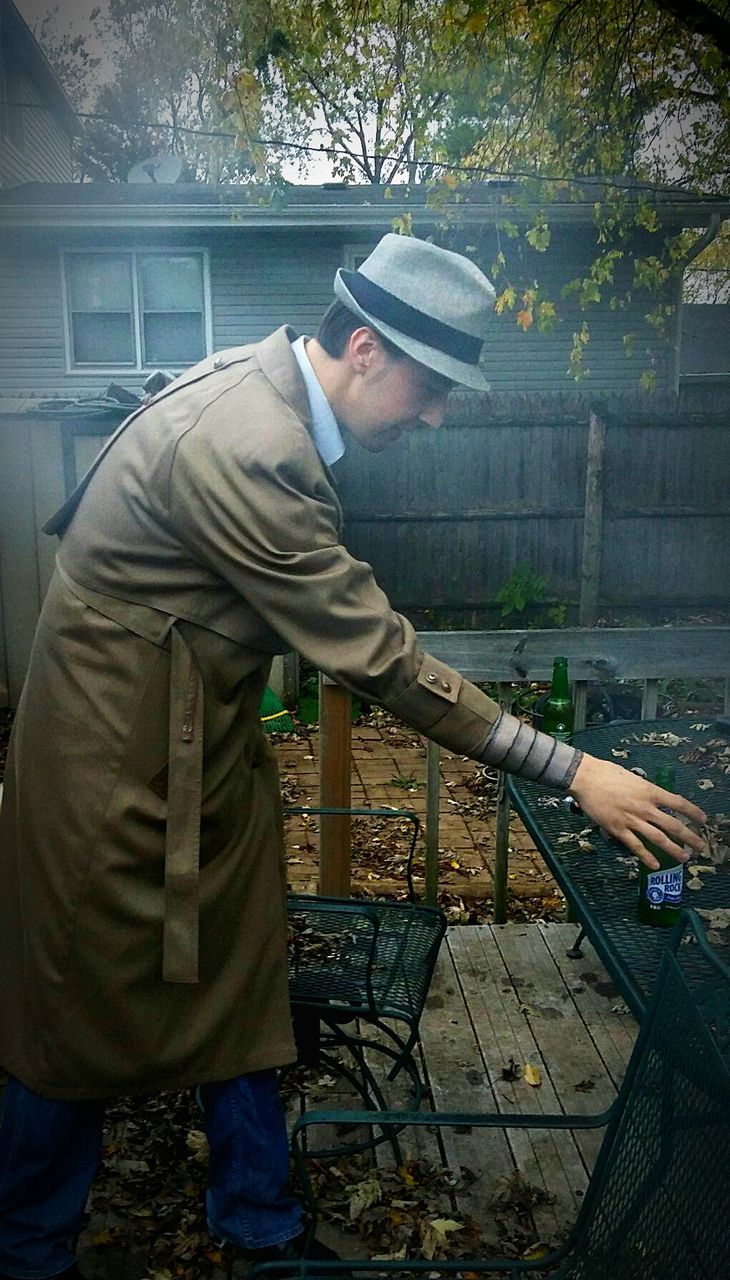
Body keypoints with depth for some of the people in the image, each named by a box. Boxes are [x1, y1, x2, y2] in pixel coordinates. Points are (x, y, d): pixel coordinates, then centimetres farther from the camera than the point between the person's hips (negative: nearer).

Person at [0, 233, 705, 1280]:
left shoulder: (266, 385, 1)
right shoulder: (246, 448, -30)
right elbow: (380, 659, -29)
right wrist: (575, 774, -23)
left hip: (208, 742, 9)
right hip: (118, 764, -9)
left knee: (239, 987, 16)